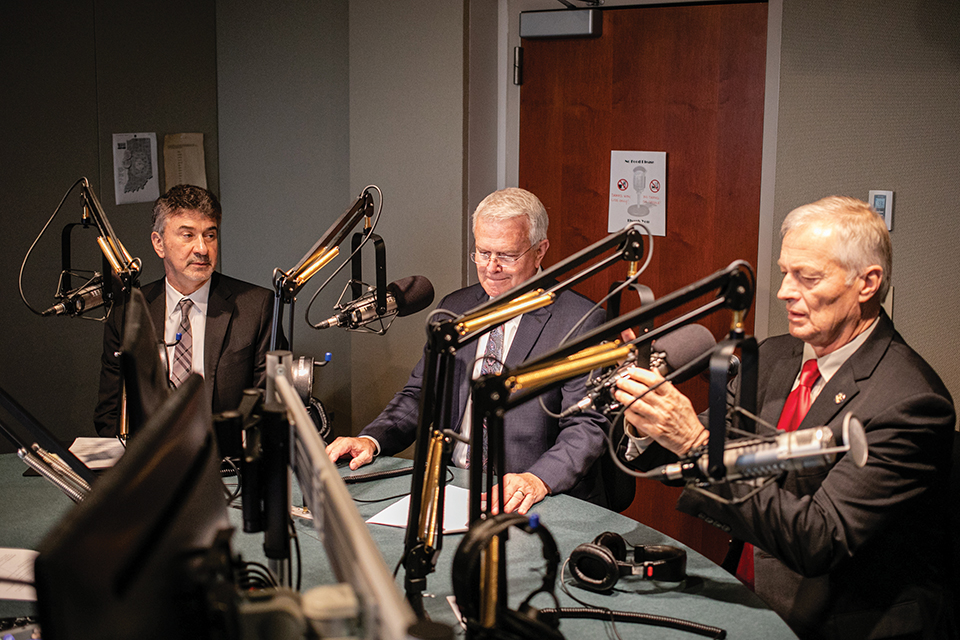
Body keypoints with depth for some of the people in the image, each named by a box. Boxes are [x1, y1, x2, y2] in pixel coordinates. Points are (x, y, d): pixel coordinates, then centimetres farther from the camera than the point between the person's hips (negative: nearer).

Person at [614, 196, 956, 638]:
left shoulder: (910, 402, -17)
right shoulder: (774, 357, 5)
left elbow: (819, 540, -24)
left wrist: (697, 443, -30)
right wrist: (650, 427, -15)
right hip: (746, 600, 6)